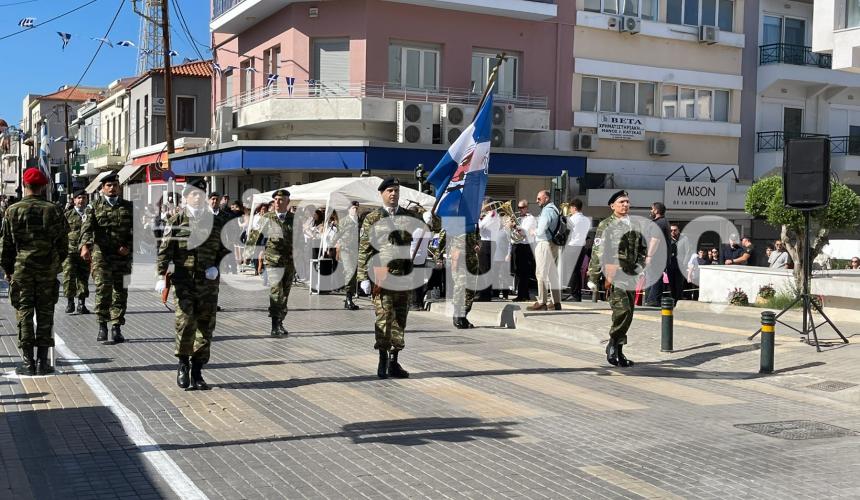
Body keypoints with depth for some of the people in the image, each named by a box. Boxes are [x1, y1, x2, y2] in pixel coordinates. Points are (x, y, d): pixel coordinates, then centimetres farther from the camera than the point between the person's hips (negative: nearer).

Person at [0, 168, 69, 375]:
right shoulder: (53, 210, -1)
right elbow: (63, 243, 3)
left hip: (21, 269, 0)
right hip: (48, 269, 1)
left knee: (24, 314, 4)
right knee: (45, 314, 6)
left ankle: (28, 362, 3)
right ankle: (42, 361, 7)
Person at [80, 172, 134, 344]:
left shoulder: (128, 207, 13)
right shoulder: (94, 207, 7)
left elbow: (134, 229, 9)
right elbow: (87, 228, -7)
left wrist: (128, 246, -7)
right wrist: (85, 245, -24)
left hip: (122, 255, 2)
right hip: (101, 254, -2)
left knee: (120, 291, 4)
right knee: (102, 290, -9)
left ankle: (116, 328, 12)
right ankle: (102, 326, 2)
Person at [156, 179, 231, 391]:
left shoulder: (216, 221, 10)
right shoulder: (176, 221, 3)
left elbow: (225, 247, 17)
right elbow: (165, 249, -1)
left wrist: (217, 266, 0)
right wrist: (161, 275, -10)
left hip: (208, 282, 3)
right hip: (183, 280, -3)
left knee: (205, 327, 5)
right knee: (185, 322, -13)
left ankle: (197, 372, 15)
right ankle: (183, 364, 9)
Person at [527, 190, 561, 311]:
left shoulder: (547, 211, -15)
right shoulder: (555, 210, 16)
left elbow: (541, 230, -22)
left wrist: (534, 231, -1)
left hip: (545, 244, -10)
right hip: (554, 245, 10)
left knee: (542, 273, -6)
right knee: (553, 274, 12)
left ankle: (542, 302, -5)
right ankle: (556, 302, 14)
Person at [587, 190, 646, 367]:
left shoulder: (635, 225, 16)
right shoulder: (606, 225, 0)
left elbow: (643, 249, 25)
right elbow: (597, 253, -4)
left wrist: (639, 265, 8)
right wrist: (593, 278, -8)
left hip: (631, 275, 6)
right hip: (613, 274, -6)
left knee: (628, 314, 7)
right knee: (622, 310, -18)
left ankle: (617, 351, 16)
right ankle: (614, 345, -1)